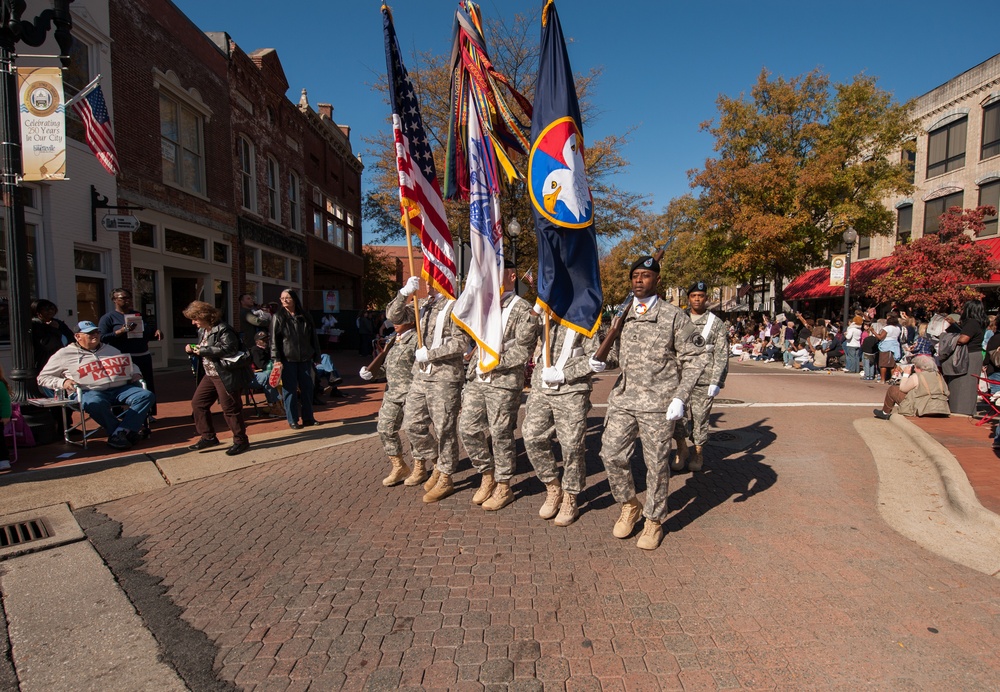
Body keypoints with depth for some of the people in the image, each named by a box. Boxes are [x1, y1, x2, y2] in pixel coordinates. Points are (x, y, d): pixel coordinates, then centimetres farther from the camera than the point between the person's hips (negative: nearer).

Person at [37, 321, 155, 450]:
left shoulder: (110, 349, 28)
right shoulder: (65, 354, 14)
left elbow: (130, 364, 38)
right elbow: (42, 378, 14)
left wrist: (136, 374, 15)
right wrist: (62, 382, -7)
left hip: (120, 388, 4)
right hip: (90, 392, -4)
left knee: (147, 395, -25)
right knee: (94, 404, -42)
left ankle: (119, 433, -37)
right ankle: (129, 430, -32)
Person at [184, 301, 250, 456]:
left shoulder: (223, 330, -16)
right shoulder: (202, 331, 14)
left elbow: (227, 349, -28)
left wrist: (203, 350, -21)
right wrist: (193, 349, 3)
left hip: (226, 375, -10)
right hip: (210, 375, 10)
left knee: (230, 408, -4)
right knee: (197, 403, 10)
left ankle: (241, 440, 9)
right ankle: (208, 437, 21)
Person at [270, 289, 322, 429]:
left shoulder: (305, 316, 7)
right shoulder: (278, 317, -1)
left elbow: (314, 337, 11)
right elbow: (274, 340, -4)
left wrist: (316, 355, 10)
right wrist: (276, 359, -12)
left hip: (305, 359, 3)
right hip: (287, 360, -3)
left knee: (307, 389, 7)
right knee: (290, 390, 1)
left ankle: (308, 417, 19)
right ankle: (292, 420, 10)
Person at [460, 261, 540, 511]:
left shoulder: (523, 309, -6)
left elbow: (523, 351, -13)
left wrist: (494, 364, -14)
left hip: (503, 382, -7)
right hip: (476, 380, 7)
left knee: (501, 435, 2)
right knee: (468, 429, 5)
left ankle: (503, 487, 19)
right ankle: (487, 475, 25)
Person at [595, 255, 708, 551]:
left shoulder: (674, 316, -4)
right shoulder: (621, 315, 8)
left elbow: (695, 358, -3)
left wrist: (680, 397, -10)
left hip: (659, 403, -4)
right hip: (623, 398, 4)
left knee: (657, 463, 6)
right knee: (612, 454, 2)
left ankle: (654, 520, 26)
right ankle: (629, 505, 27)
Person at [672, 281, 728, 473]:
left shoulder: (715, 323, 2)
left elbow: (721, 355, -1)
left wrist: (716, 382, -8)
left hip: (703, 381, -2)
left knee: (700, 418, 5)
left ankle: (698, 454, 24)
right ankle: (682, 452, 18)